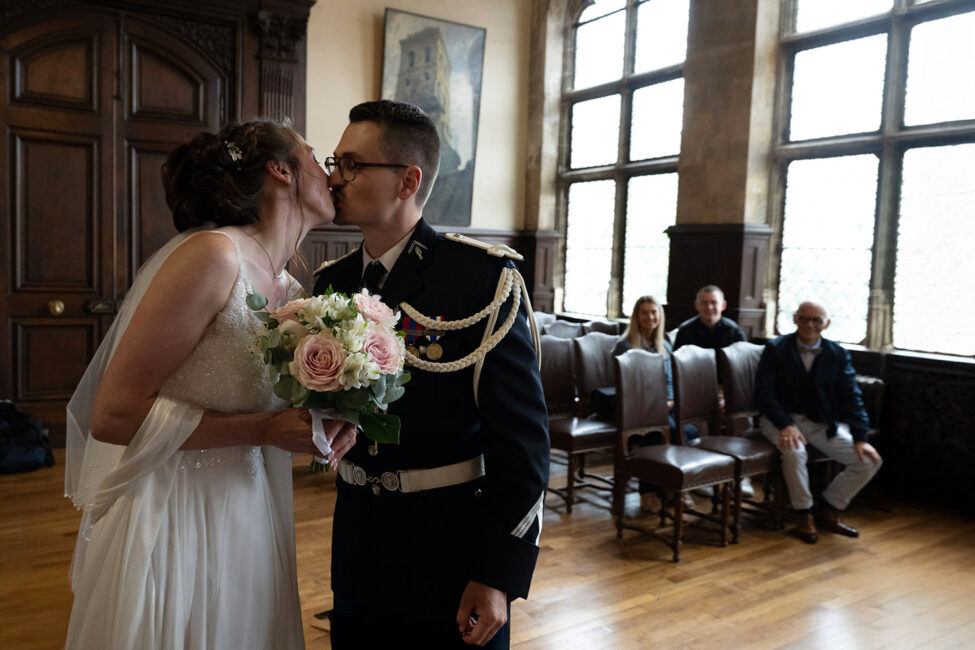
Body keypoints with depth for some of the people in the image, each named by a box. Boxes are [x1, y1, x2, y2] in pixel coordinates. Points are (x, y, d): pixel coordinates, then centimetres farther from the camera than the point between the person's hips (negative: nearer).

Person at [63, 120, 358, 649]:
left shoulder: (291, 290, 5)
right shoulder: (211, 254, -19)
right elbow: (113, 414, -20)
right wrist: (265, 429, -21)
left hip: (246, 521, 8)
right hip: (172, 523, -8)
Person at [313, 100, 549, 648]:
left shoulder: (482, 276, -14)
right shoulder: (331, 281, 4)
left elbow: (522, 436, -15)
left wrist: (498, 575, -15)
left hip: (453, 551, -5)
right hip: (358, 551, 6)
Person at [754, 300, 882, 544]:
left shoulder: (837, 354, 4)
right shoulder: (776, 349, -4)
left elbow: (851, 397, -1)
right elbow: (764, 393, -12)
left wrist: (860, 438, -14)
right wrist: (785, 425, -28)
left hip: (824, 423, 4)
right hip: (783, 419, -4)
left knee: (870, 460, -11)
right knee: (794, 451, -36)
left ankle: (827, 510, 8)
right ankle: (804, 514, -11)